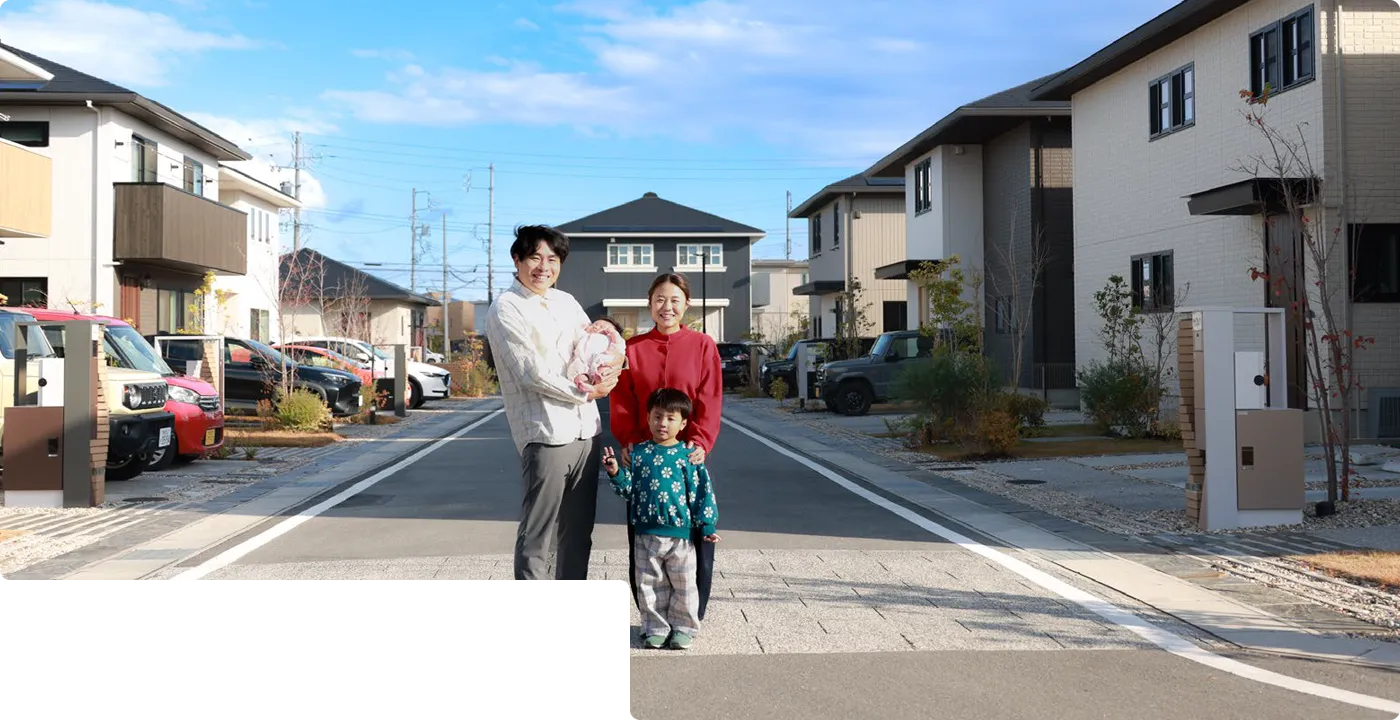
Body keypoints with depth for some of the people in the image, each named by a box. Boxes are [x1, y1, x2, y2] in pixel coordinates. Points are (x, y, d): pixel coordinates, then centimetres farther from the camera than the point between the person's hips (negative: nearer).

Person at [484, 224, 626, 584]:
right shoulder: (505, 309, -6)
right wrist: (586, 391, -7)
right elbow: (532, 372, -14)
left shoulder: (566, 301, 15)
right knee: (536, 536, -2)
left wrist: (613, 362, -9)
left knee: (578, 533, 14)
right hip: (545, 435, -7)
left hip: (587, 431, 7)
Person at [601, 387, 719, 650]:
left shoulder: (688, 455, -4)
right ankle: (655, 628, 22)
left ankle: (683, 628, 21)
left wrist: (706, 525, -6)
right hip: (645, 533, 2)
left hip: (681, 532, -2)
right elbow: (628, 489, 7)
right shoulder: (638, 452, 4)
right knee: (649, 584, 10)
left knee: (684, 585, 7)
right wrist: (615, 473, -10)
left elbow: (702, 491, -2)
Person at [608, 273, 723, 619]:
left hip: (687, 454, -1)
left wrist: (700, 442, -17)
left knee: (695, 534, 1)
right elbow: (621, 402, 4)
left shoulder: (703, 345, 3)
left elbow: (709, 402, -4)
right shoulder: (632, 348, 8)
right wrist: (626, 441, -11)